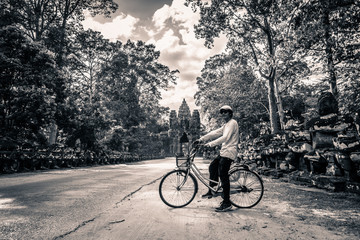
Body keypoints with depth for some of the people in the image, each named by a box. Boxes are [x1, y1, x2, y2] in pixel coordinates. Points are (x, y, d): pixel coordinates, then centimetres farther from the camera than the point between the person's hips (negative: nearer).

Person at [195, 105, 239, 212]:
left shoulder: (232, 123, -9)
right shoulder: (226, 125, 23)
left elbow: (225, 138, -23)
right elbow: (215, 133, 16)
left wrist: (211, 144, -28)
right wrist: (201, 139, 8)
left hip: (229, 152, -10)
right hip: (224, 152, 10)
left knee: (223, 176, -11)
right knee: (212, 167, 12)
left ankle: (227, 203, -5)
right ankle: (212, 190, 22)